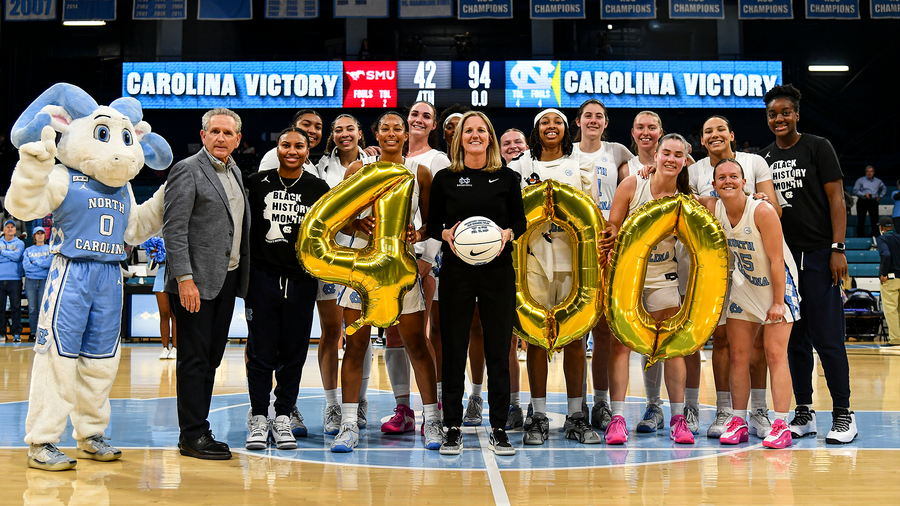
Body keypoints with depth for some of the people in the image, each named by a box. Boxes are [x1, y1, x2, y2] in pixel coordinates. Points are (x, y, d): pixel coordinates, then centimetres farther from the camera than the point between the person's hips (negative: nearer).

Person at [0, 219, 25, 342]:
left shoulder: (19, 243, 9)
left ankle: (16, 333, 1)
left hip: (15, 279, -2)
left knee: (16, 307, -2)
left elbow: (17, 256, -8)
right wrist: (11, 254, -8)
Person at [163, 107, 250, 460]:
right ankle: (192, 435, 6)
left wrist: (244, 275, 12)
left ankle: (199, 430, 19)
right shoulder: (187, 170, -7)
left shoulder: (235, 172, 17)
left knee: (212, 357, 11)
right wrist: (184, 279, -19)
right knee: (194, 359, -2)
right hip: (196, 281, -7)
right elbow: (173, 229, -13)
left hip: (228, 278, 7)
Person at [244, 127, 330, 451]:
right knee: (261, 351, 1)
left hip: (301, 281, 1)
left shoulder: (319, 189, 6)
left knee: (294, 352, 5)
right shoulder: (257, 183, 6)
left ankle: (284, 417, 17)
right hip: (262, 277, -1)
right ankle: (258, 417, 12)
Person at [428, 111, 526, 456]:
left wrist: (507, 234, -10)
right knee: (454, 348, 3)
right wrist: (446, 234, -12)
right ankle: (453, 428, 13)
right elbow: (432, 224, 8)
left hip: (498, 270, 0)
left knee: (498, 349, 3)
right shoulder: (445, 179, 5)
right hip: (456, 271, 0)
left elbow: (520, 220, 10)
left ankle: (499, 428, 13)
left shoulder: (507, 178, 6)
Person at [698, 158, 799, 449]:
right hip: (743, 287, 5)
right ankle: (738, 422, 10)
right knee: (737, 355, 3)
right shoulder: (712, 209, -9)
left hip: (777, 286, -5)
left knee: (775, 355, -9)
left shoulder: (762, 211, -24)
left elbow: (776, 261, -21)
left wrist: (778, 303, -19)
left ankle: (781, 426, -5)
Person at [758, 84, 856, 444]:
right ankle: (804, 413, 15)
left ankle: (843, 414, 5)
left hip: (817, 255, -5)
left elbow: (836, 198, -4)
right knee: (795, 339, 8)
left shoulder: (818, 147, 0)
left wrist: (837, 248, -12)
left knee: (827, 336, -5)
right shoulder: (764, 157, 14)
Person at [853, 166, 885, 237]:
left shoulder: (878, 181, 15)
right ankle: (860, 235, 0)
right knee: (861, 220, -5)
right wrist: (864, 194, -14)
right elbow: (855, 191, -2)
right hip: (862, 202, -3)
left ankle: (875, 235, 6)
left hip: (873, 202, 3)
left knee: (875, 220, -1)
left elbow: (884, 188, 32)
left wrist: (880, 196, 18)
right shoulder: (861, 180, 4)